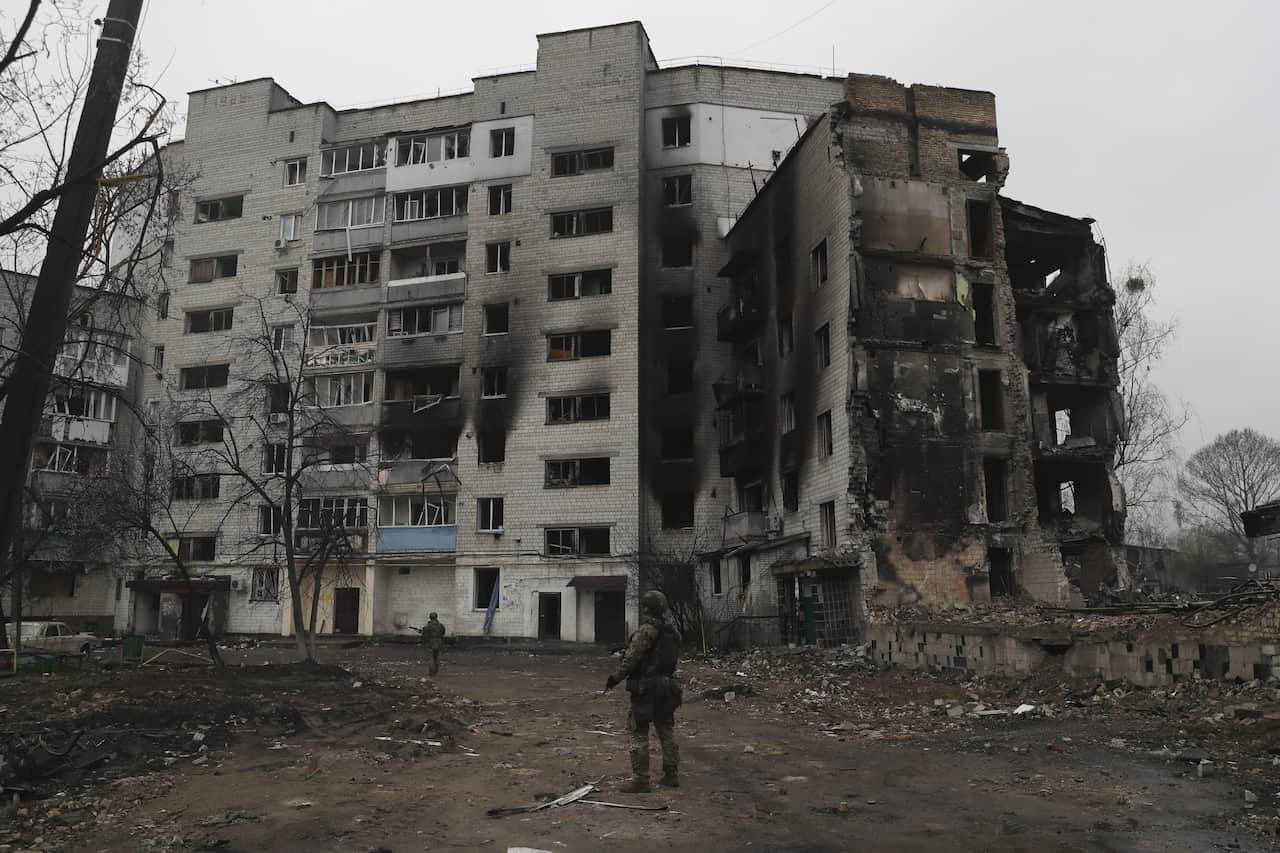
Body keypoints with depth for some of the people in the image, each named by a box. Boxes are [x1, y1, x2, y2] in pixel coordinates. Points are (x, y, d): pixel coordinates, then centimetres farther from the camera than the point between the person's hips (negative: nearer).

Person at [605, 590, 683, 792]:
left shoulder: (647, 630, -16)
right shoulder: (672, 632, 9)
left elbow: (631, 658, -18)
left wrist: (615, 678, -9)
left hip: (645, 689, -8)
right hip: (666, 687, 8)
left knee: (639, 734, -2)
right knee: (666, 732, 16)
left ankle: (640, 780, -1)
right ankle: (671, 775, 22)